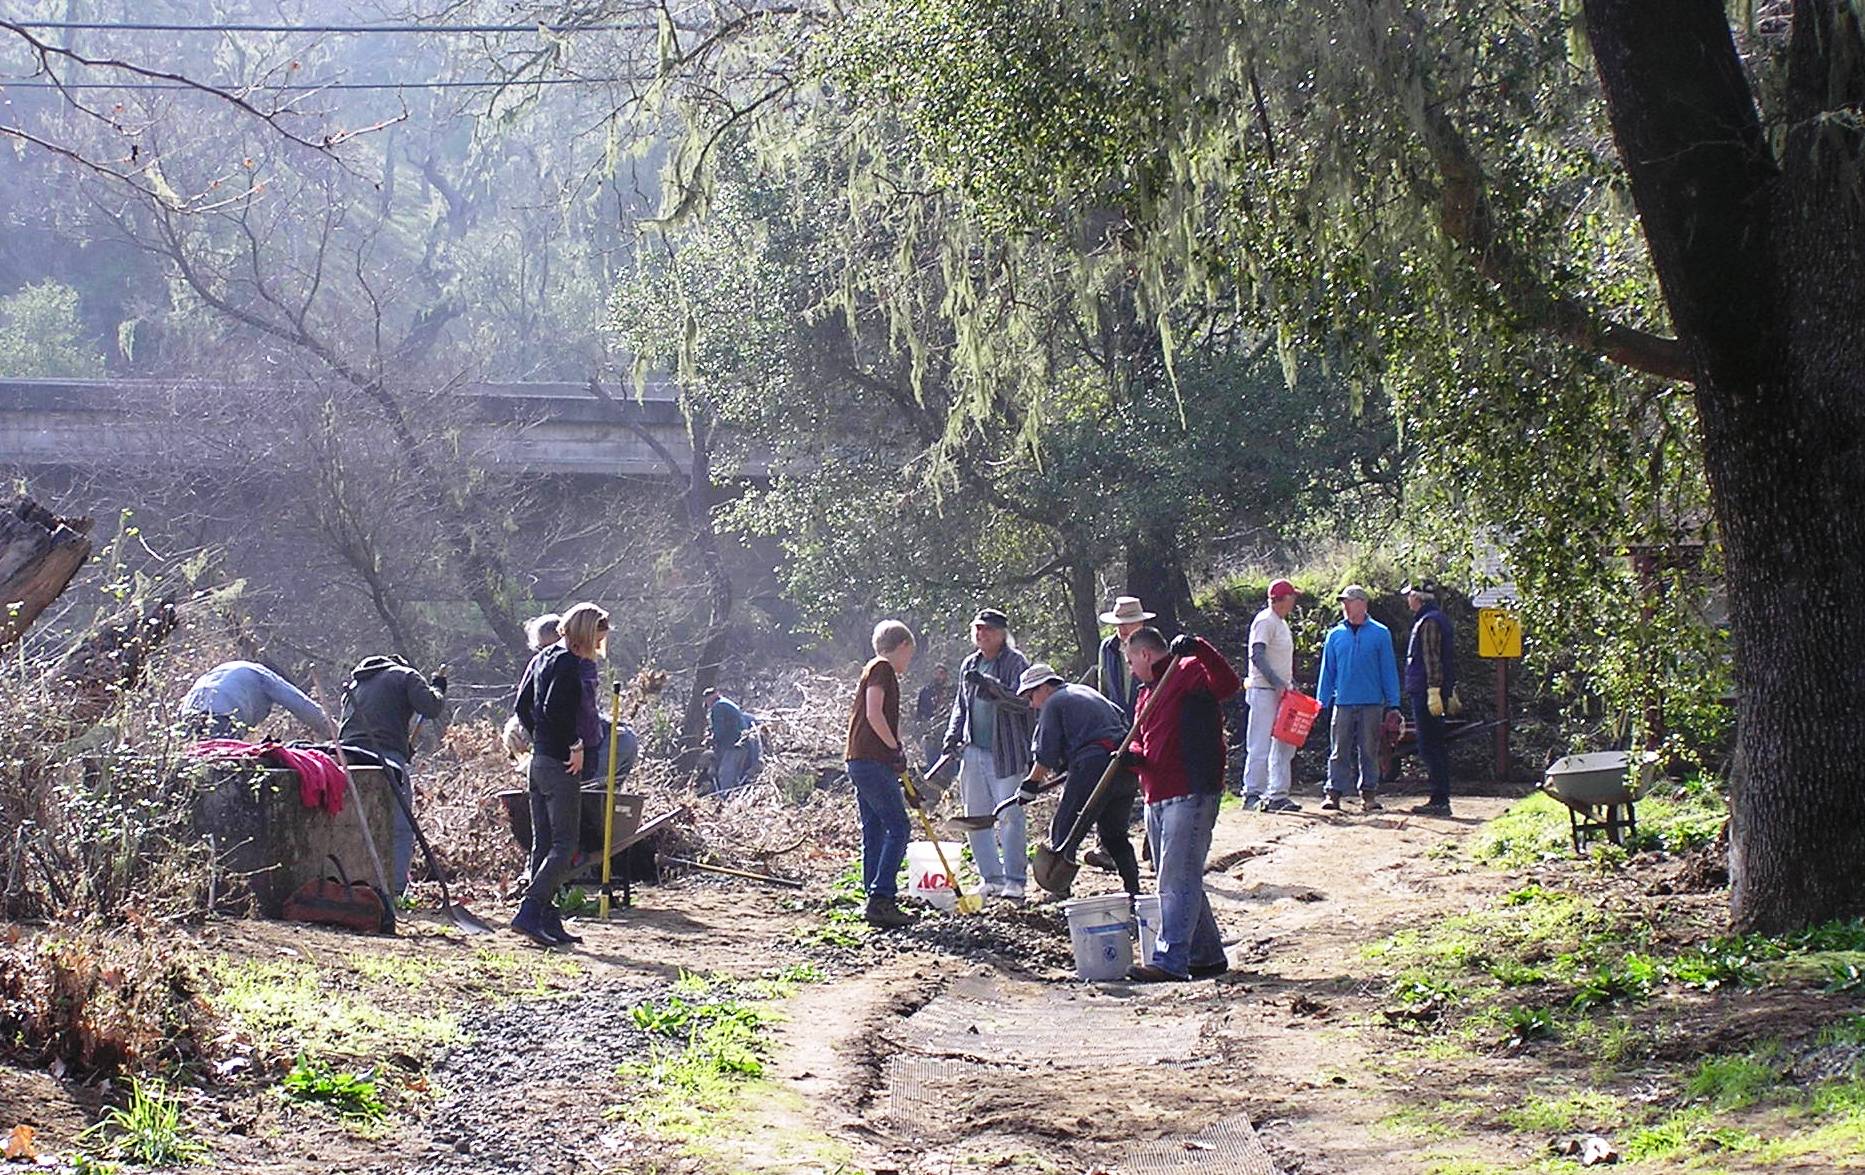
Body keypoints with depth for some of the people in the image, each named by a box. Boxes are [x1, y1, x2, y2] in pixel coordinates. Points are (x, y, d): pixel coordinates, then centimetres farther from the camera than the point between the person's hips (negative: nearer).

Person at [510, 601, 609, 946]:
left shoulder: (542, 659, 14)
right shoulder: (570, 663, -14)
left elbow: (521, 706, 16)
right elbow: (555, 709, -25)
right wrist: (575, 746, -16)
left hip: (538, 761, 10)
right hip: (560, 766, -10)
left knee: (543, 843, 11)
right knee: (564, 844, -7)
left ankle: (548, 920, 14)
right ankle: (528, 913, -15)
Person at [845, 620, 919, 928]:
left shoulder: (876, 670, 22)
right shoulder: (882, 669, -8)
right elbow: (875, 714, -19)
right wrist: (896, 748, -11)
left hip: (859, 761, 10)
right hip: (873, 761, -10)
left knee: (874, 830, 11)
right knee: (897, 828, -11)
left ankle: (876, 899, 12)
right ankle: (880, 898, -17)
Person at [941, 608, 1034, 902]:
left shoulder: (1016, 663, -6)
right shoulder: (969, 665, 14)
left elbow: (1023, 701, -19)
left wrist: (989, 685, -29)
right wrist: (953, 734, 9)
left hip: (1006, 754, -7)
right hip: (974, 753, 7)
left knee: (1010, 817, -7)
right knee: (977, 818, 9)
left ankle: (1014, 881, -3)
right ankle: (991, 878, 17)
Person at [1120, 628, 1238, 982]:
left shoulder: (1190, 672, -6)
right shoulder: (1146, 693, 23)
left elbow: (1228, 685, -23)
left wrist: (1199, 650, -35)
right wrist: (1133, 756, 1)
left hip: (1191, 796, -10)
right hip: (1156, 797, 10)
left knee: (1178, 880, -12)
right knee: (1181, 881, 14)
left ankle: (1169, 960, -14)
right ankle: (1207, 956, 22)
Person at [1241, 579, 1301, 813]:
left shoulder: (1281, 623, 19)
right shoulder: (1265, 621, -11)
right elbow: (1257, 655, -21)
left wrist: (1292, 686, 14)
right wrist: (1277, 683, -24)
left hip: (1281, 693, 10)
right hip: (1264, 691, -10)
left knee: (1285, 745, 10)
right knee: (1260, 746, -8)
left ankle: (1278, 794, 14)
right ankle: (1253, 794, -5)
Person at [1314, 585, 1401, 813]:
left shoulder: (1380, 634, 3)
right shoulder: (1335, 635, 8)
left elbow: (1389, 670, 4)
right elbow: (1327, 670, 12)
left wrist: (1393, 704, 0)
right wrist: (1321, 701, 8)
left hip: (1371, 703, -1)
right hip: (1343, 702, 1)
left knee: (1369, 751, 4)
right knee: (1339, 751, 0)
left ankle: (1369, 793, 11)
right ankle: (1334, 793, 1)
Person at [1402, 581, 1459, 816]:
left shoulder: (1429, 622, -13)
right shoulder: (1438, 618, 19)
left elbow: (1432, 659, -20)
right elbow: (1449, 658, 24)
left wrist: (1434, 691, -25)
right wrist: (1451, 692, 27)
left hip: (1425, 693, -10)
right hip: (1428, 693, 10)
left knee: (1430, 747, -9)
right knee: (1436, 746, 11)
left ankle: (1440, 800, -11)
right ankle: (1441, 799, 14)